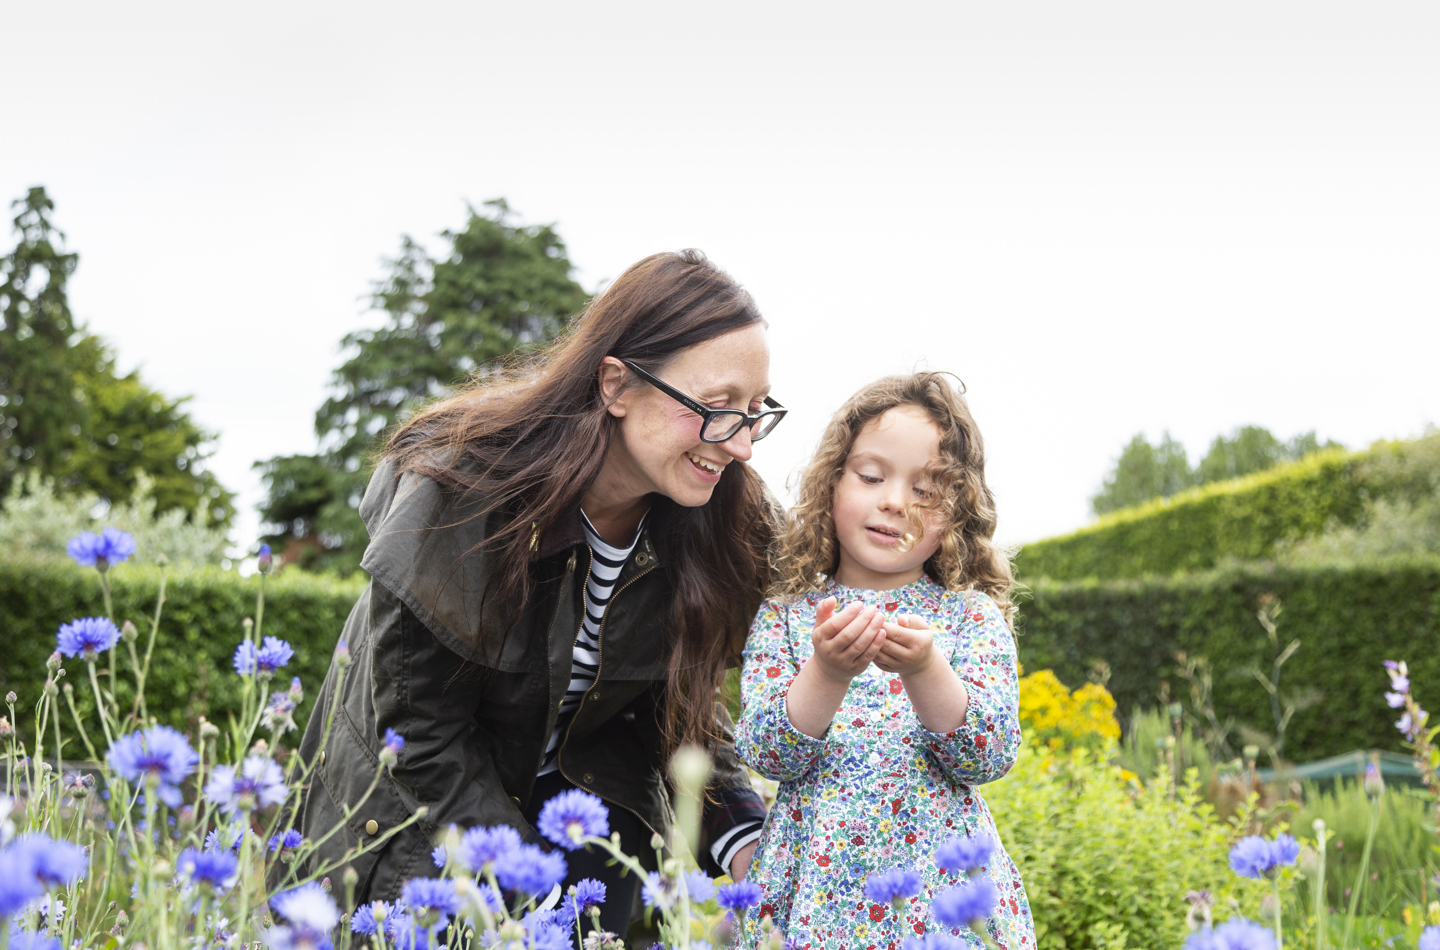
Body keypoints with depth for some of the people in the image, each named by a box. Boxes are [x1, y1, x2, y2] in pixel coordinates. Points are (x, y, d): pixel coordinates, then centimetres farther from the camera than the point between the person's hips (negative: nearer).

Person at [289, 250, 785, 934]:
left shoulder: (725, 520, -17)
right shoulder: (460, 491, -30)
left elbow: (680, 701, -3)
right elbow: (419, 731, -22)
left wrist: (740, 836, -19)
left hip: (588, 793, 3)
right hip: (418, 797, -3)